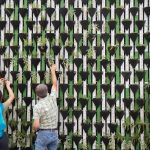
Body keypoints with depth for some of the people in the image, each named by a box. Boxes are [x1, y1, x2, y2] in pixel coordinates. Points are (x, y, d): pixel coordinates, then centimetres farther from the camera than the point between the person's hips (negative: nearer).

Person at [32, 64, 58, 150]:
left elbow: (36, 125, -21)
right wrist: (53, 71, 30)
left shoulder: (37, 106, -14)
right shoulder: (52, 98, 0)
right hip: (55, 133, 5)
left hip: (43, 134, -5)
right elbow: (55, 84, 18)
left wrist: (34, 129, 4)